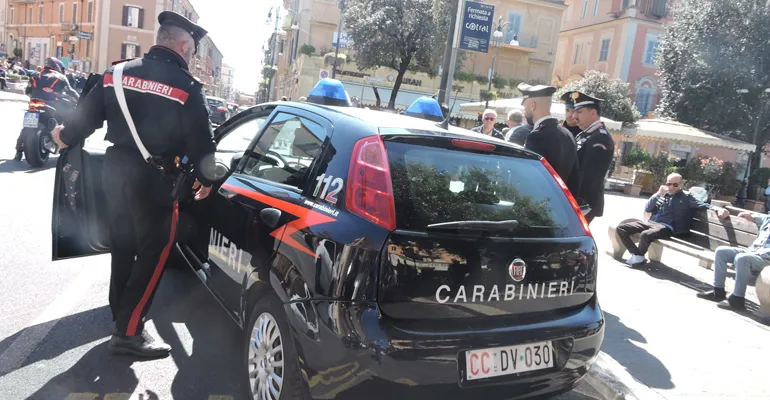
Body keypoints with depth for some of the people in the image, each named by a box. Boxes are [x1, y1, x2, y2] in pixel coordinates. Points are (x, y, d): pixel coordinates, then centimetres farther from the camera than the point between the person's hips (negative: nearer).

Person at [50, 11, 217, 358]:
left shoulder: (116, 73, 6)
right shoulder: (186, 87, -11)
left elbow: (87, 115, 11)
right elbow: (200, 142, -9)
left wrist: (66, 137, 32)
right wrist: (205, 179, 7)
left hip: (115, 168, 7)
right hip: (153, 177, -7)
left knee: (122, 245, 19)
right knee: (154, 252, 2)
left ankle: (121, 313, 34)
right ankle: (128, 331, 2)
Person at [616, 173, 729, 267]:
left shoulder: (687, 198, 10)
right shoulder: (662, 195, 22)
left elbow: (704, 205, -1)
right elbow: (647, 209, 15)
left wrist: (718, 209, -21)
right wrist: (658, 194, 3)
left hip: (666, 228, -6)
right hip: (650, 223, 6)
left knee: (645, 234, -37)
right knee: (621, 228, -10)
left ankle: (639, 257, -8)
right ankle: (637, 255, -5)